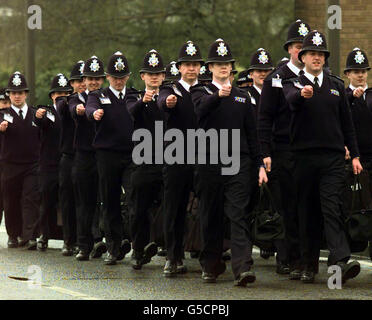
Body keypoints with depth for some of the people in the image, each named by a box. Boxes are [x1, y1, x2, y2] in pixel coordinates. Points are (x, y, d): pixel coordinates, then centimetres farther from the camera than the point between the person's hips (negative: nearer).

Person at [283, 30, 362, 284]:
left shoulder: (336, 86, 15)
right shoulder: (293, 85, 6)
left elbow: (347, 122, 16)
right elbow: (291, 100, -19)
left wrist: (355, 155, 10)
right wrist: (302, 93, -42)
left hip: (333, 158, 1)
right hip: (304, 156, -1)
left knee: (333, 208, -12)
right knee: (307, 212, 4)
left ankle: (340, 261, -25)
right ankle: (309, 265, 11)